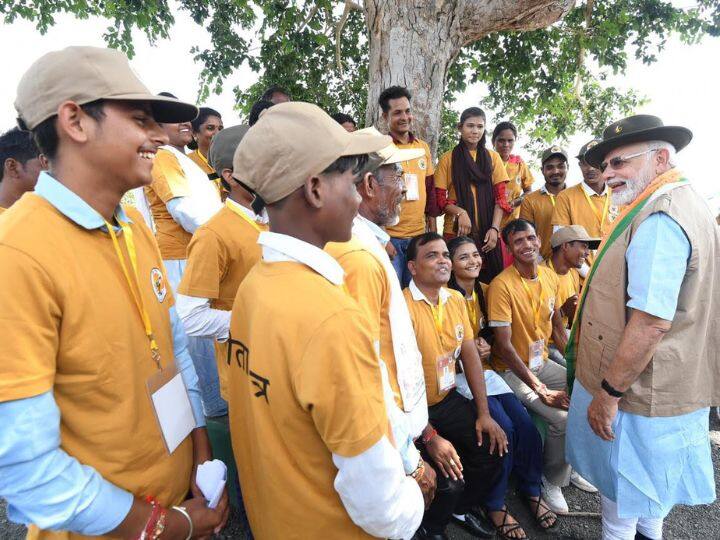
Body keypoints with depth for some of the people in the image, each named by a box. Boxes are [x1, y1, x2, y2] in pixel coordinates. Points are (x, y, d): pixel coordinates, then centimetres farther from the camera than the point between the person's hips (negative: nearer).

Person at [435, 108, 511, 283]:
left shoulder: (493, 157, 11)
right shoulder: (447, 159, 5)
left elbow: (500, 197, 6)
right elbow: (440, 199, 1)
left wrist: (494, 228, -7)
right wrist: (460, 213, -17)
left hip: (488, 232, 2)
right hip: (457, 231, -2)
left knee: (489, 279, 3)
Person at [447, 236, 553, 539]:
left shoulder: (484, 291, 9)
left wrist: (484, 344, 0)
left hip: (484, 370, 6)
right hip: (459, 375, -6)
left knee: (526, 426, -9)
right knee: (503, 429, -20)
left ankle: (531, 492, 15)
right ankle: (495, 505, 0)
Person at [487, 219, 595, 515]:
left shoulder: (549, 276, 2)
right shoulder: (502, 285, -21)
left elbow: (557, 326, 12)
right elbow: (504, 345, -22)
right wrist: (541, 390, -22)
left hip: (542, 362, 7)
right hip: (512, 370, -7)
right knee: (563, 418, -22)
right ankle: (551, 481, 6)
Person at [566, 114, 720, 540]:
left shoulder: (660, 218, -23)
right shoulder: (684, 203, 11)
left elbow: (652, 322, -29)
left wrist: (609, 391, -21)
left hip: (636, 393, -10)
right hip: (665, 391, 10)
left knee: (622, 497, 9)